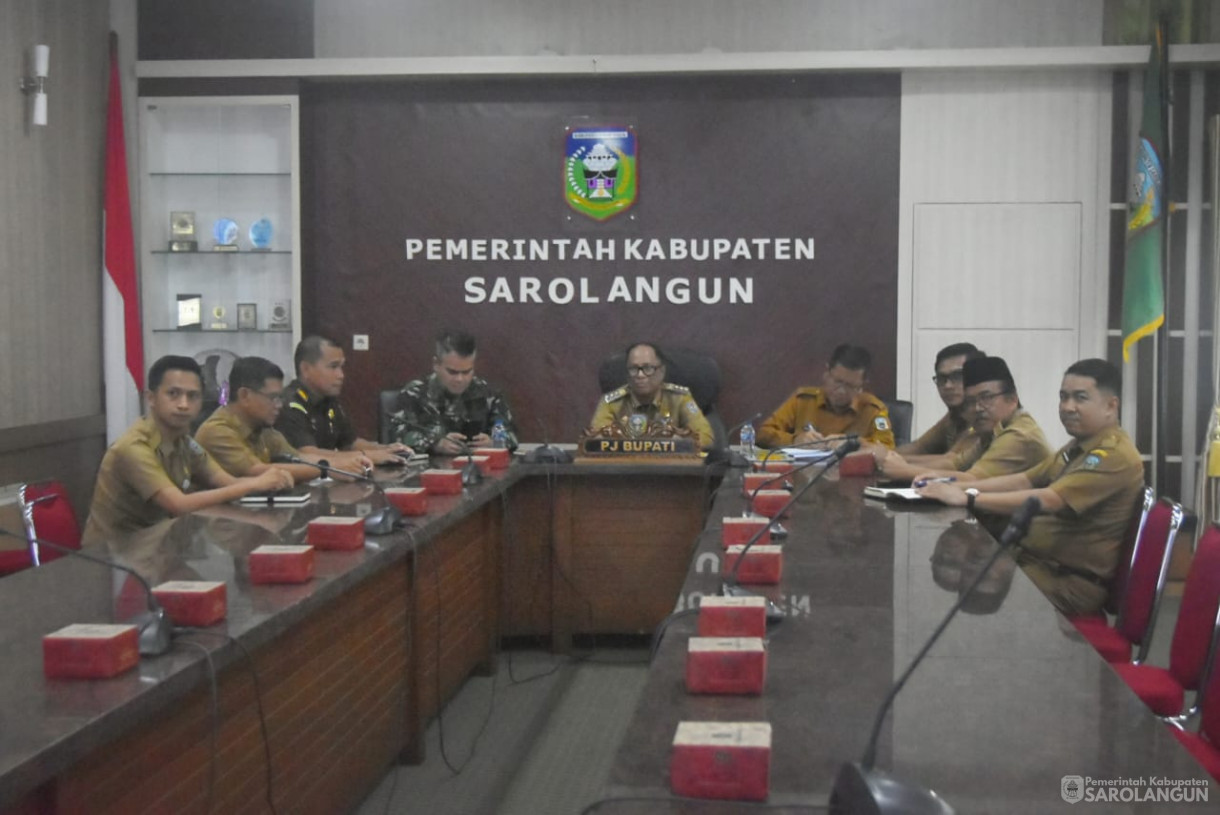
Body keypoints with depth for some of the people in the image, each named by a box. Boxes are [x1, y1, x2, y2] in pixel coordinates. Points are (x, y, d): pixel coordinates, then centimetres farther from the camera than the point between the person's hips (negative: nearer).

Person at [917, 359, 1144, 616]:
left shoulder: (1115, 455, -17)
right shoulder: (1078, 447, 15)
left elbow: (1047, 500, -26)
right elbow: (1024, 481, 11)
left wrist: (969, 499, -26)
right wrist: (958, 487, -3)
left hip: (1070, 582, -9)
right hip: (1039, 562, 9)